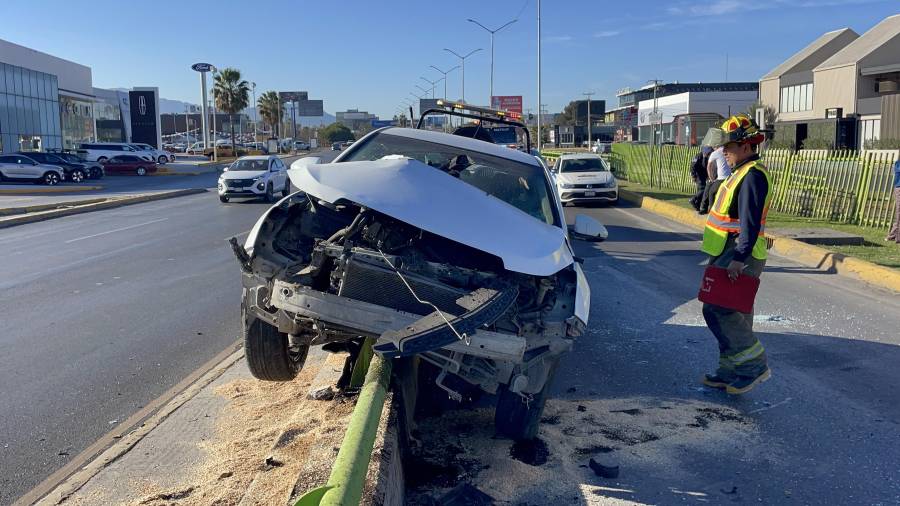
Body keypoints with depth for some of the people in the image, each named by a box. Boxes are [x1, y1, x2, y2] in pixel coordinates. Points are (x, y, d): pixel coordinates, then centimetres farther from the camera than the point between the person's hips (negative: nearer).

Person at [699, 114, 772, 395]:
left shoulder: (753, 175, -15)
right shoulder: (742, 172, 17)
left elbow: (750, 223, -23)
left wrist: (738, 258, -27)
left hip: (738, 258, -10)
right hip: (729, 256, 10)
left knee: (718, 311, -11)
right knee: (733, 314, 13)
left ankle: (755, 365, -2)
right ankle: (733, 371, 21)